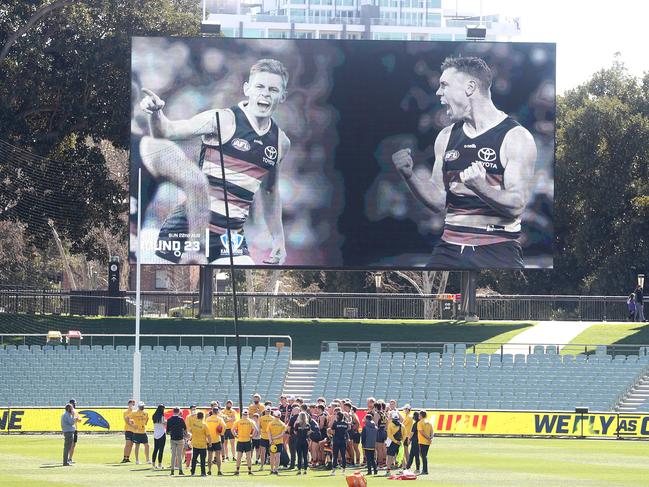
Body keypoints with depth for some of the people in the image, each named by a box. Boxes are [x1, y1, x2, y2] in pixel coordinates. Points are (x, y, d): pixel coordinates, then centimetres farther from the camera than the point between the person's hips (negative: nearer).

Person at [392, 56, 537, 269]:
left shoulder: (516, 137, -5)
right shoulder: (446, 137, 13)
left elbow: (516, 205, -12)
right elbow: (438, 202, 14)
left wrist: (481, 187, -30)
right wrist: (409, 175, -3)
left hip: (497, 250, -5)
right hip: (450, 249, 5)